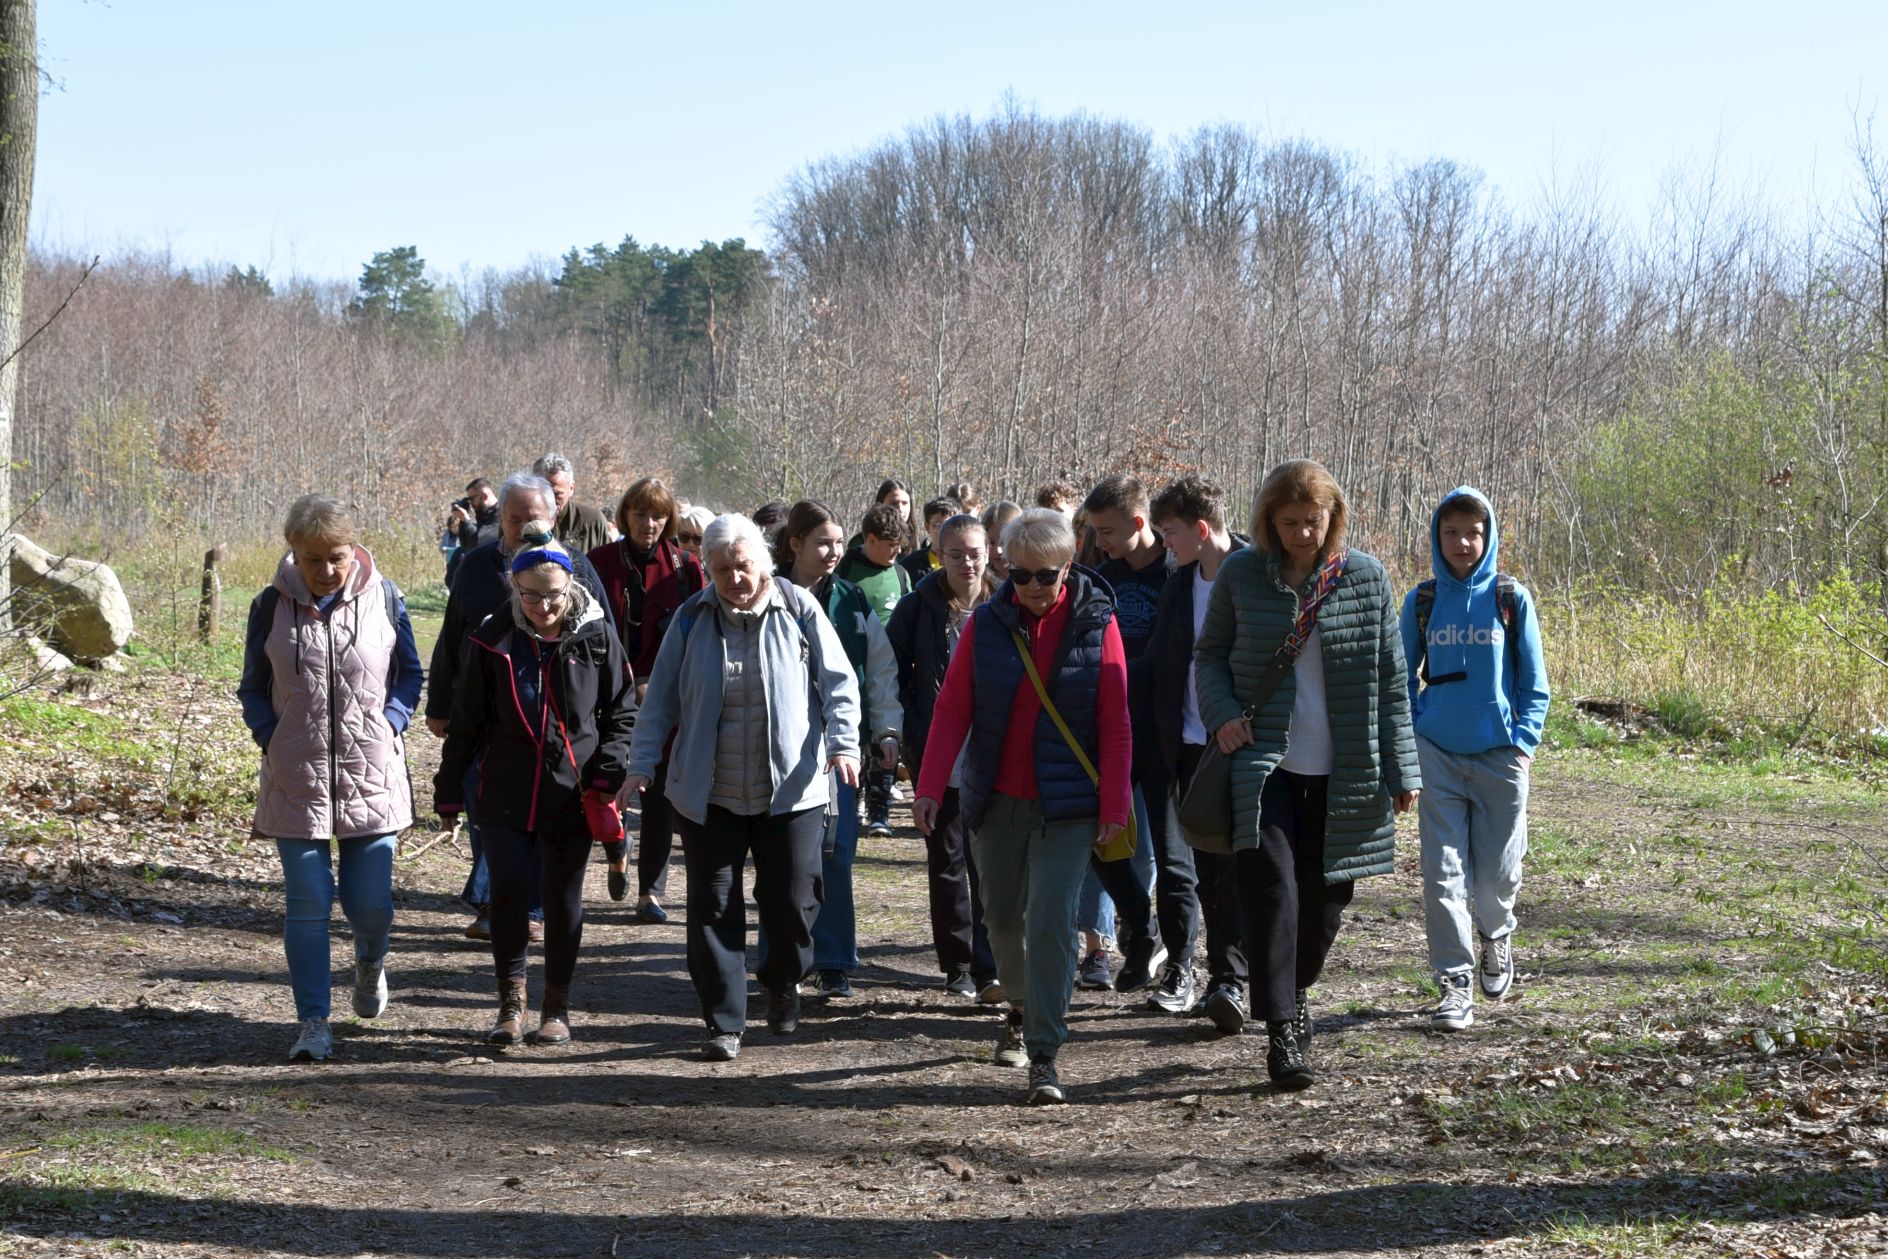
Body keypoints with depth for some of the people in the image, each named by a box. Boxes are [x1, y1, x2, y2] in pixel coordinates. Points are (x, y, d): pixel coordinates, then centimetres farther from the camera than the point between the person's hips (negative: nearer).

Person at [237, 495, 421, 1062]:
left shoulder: (383, 598, 0)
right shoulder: (272, 606, 0)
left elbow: (409, 674, 10)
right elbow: (253, 689, 9)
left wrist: (390, 726, -5)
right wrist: (270, 738, -5)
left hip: (372, 774, 0)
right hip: (297, 778, 0)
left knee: (370, 901, 3)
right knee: (307, 903, -3)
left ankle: (370, 963, 38)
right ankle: (312, 1023, 4)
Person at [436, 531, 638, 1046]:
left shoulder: (596, 636, -2)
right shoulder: (493, 639, -1)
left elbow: (621, 714, 5)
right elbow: (466, 722, 6)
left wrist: (606, 776, -7)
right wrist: (449, 792, 7)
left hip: (572, 793, 0)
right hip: (507, 791, 0)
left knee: (562, 897, 7)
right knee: (509, 889, -11)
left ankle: (557, 1007, 21)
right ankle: (511, 999, 7)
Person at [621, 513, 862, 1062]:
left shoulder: (798, 610, -3)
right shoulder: (692, 618, 2)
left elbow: (838, 681, 1)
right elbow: (661, 697, 7)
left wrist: (842, 743, -12)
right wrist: (643, 763, 0)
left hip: (790, 790, -1)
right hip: (708, 793, 1)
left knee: (792, 900, 3)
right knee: (713, 907, 0)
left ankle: (784, 985, 33)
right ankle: (724, 1023, 9)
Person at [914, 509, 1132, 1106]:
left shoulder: (1096, 623, -4)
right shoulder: (987, 622, 0)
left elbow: (1115, 723, -4)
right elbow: (951, 709, 0)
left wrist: (1115, 804, -8)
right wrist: (930, 787, -8)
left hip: (1068, 805, -3)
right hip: (997, 800, 3)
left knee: (1051, 920, -13)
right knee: (1002, 917, 15)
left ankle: (1044, 1056, -10)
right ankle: (1020, 1008, 41)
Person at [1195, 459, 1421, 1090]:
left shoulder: (1364, 577, 0)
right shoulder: (1241, 573, 0)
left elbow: (1390, 679, 4)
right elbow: (1209, 653, 11)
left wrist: (1401, 769, 2)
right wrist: (1221, 713, -8)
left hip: (1341, 773, 1)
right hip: (1263, 762, -1)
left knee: (1326, 895, 8)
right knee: (1271, 888, -14)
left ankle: (1296, 990, 34)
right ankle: (1282, 1029, -11)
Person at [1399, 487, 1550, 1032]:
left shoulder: (1512, 599, 2)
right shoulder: (1421, 602, 6)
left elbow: (1534, 682, 5)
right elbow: (1402, 676, 13)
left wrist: (1524, 741, -6)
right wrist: (1405, 740, 2)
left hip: (1499, 756, -1)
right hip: (1437, 756, 1)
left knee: (1497, 874, 5)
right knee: (1444, 873, -5)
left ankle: (1495, 937, 36)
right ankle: (1455, 985, 1)